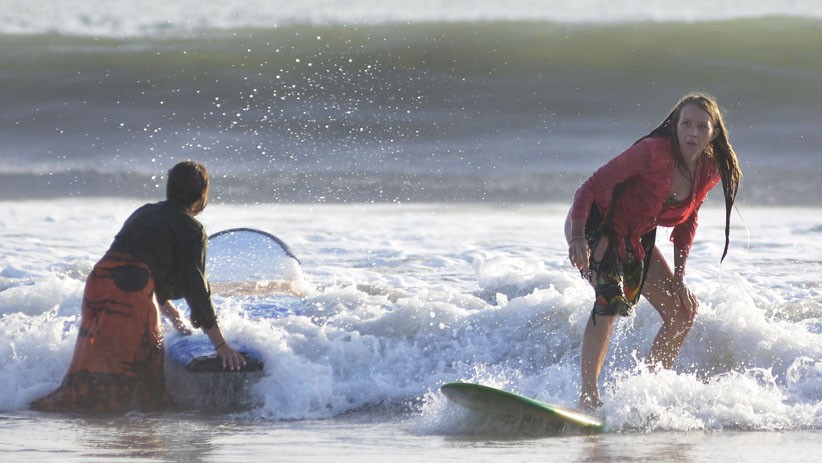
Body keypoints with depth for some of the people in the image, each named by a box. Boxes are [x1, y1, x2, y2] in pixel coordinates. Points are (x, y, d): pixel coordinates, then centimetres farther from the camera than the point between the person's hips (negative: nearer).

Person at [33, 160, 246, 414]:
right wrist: (221, 347, 4)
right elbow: (197, 290, 1)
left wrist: (176, 320, 44)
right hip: (133, 295, -7)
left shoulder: (144, 213, 26)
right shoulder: (192, 231, 4)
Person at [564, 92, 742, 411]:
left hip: (636, 238, 8)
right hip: (594, 224, -8)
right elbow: (593, 185, -26)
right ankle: (588, 394, -33)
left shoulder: (710, 172, -9)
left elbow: (687, 221, 7)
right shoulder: (654, 152, -30)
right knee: (610, 297, -31)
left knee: (684, 312, 7)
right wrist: (577, 238, -36)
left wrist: (678, 278, 3)